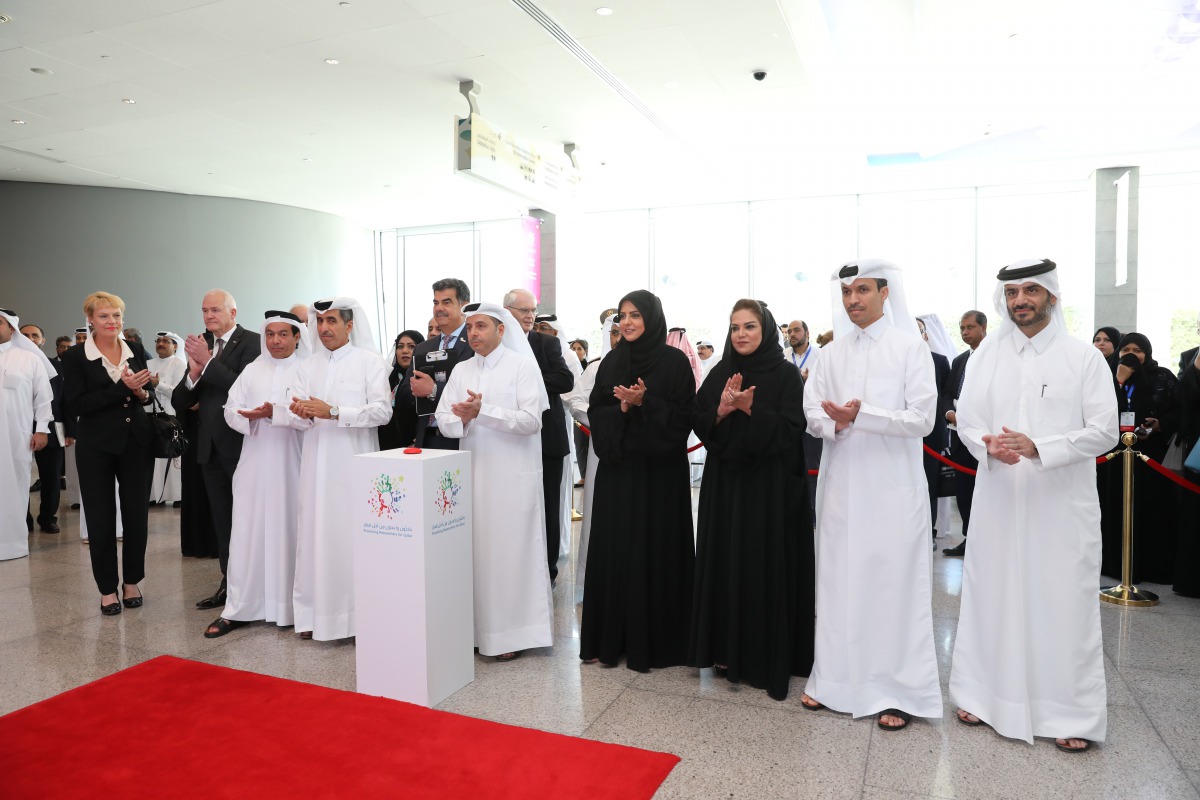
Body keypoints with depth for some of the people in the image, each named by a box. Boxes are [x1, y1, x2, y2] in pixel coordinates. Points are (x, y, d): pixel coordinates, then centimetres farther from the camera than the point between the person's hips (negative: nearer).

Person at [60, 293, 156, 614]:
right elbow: (74, 405, -12)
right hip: (97, 446, -2)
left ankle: (132, 581, 23)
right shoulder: (75, 356, -4)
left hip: (136, 442, 3)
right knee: (101, 519, 5)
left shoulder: (136, 350, 5)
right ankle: (107, 588, 19)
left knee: (136, 515, 7)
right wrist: (122, 388, -19)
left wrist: (142, 393, -9)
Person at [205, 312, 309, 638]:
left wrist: (274, 412, -23)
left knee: (290, 531, 1)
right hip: (255, 464, 4)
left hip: (292, 466, -4)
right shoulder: (252, 370, 14)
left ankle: (293, 608, 13)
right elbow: (231, 409, 7)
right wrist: (250, 417, -13)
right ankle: (238, 609, 12)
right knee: (247, 533, 5)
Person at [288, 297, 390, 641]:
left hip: (355, 461, -4)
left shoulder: (370, 361, -1)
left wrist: (332, 412, -17)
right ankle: (315, 612, 16)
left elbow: (382, 411, -11)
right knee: (315, 532, 6)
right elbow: (297, 419, 8)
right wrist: (301, 413, -15)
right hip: (317, 461, 4)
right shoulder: (307, 366, 13)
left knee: (354, 533, -3)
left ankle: (360, 614, 8)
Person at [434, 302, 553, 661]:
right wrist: (462, 419, -14)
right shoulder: (461, 371, 12)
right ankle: (478, 627, 19)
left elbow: (531, 420, -13)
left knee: (511, 550, 0)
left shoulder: (523, 365, -3)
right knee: (475, 548, 7)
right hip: (472, 473, 5)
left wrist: (482, 411, -20)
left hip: (513, 476, -4)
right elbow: (444, 421, 8)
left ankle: (513, 632, 12)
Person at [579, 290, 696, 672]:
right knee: (612, 550, 6)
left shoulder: (674, 361, -3)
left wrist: (645, 402, -19)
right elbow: (595, 412, 6)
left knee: (655, 550, 1)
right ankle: (610, 638, 18)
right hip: (617, 468, 4)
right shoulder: (611, 361, 10)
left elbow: (683, 415, -8)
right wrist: (622, 408, -12)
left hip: (659, 471, -4)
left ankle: (653, 641, 14)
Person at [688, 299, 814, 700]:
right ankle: (727, 650, 20)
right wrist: (721, 410, -14)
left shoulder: (786, 374, -3)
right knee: (725, 563, 8)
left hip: (771, 486, -4)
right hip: (724, 483, 4)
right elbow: (697, 424, 4)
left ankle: (768, 656, 14)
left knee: (767, 566, 1)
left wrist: (750, 408, -20)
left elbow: (792, 428, -11)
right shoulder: (719, 374, 9)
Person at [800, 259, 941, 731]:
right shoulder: (831, 354, 11)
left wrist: (860, 416, -20)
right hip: (841, 483, 4)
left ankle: (898, 691, 14)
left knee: (893, 583, 1)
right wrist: (835, 423, -15)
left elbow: (922, 418, -10)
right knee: (837, 580, 9)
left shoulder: (911, 348, -2)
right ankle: (834, 679, 22)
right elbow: (812, 414, 6)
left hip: (893, 485, -4)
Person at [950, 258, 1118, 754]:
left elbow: (1104, 431, -6)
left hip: (1062, 504, -2)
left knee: (1064, 601, 2)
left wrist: (1039, 447, -19)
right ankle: (985, 694, 23)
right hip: (999, 499, 2)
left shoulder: (1084, 358, -1)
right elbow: (967, 419, 7)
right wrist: (989, 444, -14)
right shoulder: (986, 354, 6)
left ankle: (1073, 713, 17)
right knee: (992, 594, 9)